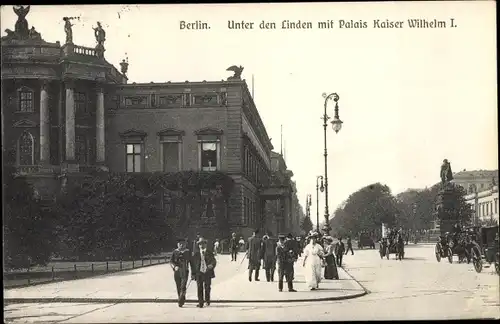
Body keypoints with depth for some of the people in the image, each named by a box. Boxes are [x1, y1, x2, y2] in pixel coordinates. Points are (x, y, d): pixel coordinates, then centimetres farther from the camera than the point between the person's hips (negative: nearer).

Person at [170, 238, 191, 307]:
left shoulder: (188, 252, 6)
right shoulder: (175, 252, 5)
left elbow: (191, 262, 11)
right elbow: (171, 261, 1)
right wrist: (174, 267, -20)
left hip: (185, 272, -2)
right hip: (177, 272, 2)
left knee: (183, 287, -16)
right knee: (178, 287, 9)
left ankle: (180, 301, -18)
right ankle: (183, 299, 26)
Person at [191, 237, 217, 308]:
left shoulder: (209, 253, 8)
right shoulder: (196, 254, 7)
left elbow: (214, 261, -1)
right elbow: (193, 264, 6)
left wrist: (212, 265, -25)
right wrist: (193, 274, -1)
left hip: (207, 273, 0)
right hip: (199, 273, 0)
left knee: (207, 287, 0)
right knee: (200, 288, -2)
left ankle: (207, 301, 21)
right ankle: (200, 303, 4)